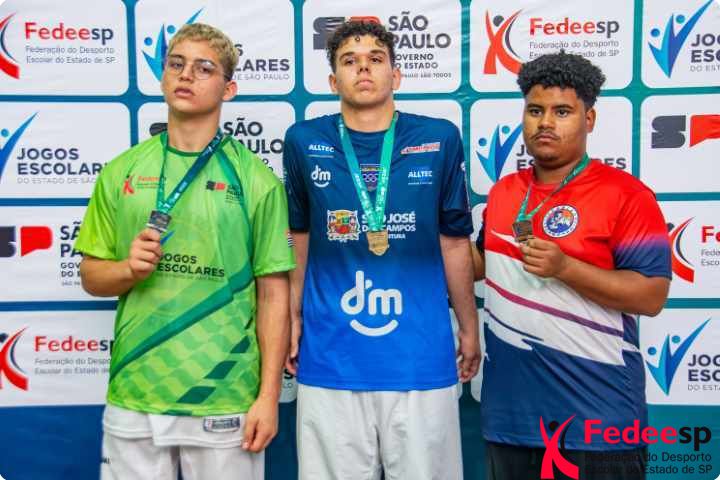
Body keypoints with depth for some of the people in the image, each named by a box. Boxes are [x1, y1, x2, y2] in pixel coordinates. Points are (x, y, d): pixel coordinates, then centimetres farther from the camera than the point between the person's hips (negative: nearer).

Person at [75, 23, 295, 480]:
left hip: (225, 401, -2)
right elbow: (92, 275, 10)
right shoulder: (121, 171, 5)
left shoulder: (255, 178, -4)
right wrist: (129, 269, -12)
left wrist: (269, 396, -7)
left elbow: (273, 294, -3)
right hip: (133, 396, 3)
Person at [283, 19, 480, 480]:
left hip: (421, 354, 0)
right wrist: (293, 318, 11)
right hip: (330, 355, 1)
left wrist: (469, 327, 9)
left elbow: (454, 241, 5)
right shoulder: (304, 141, 1)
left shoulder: (439, 139, -1)